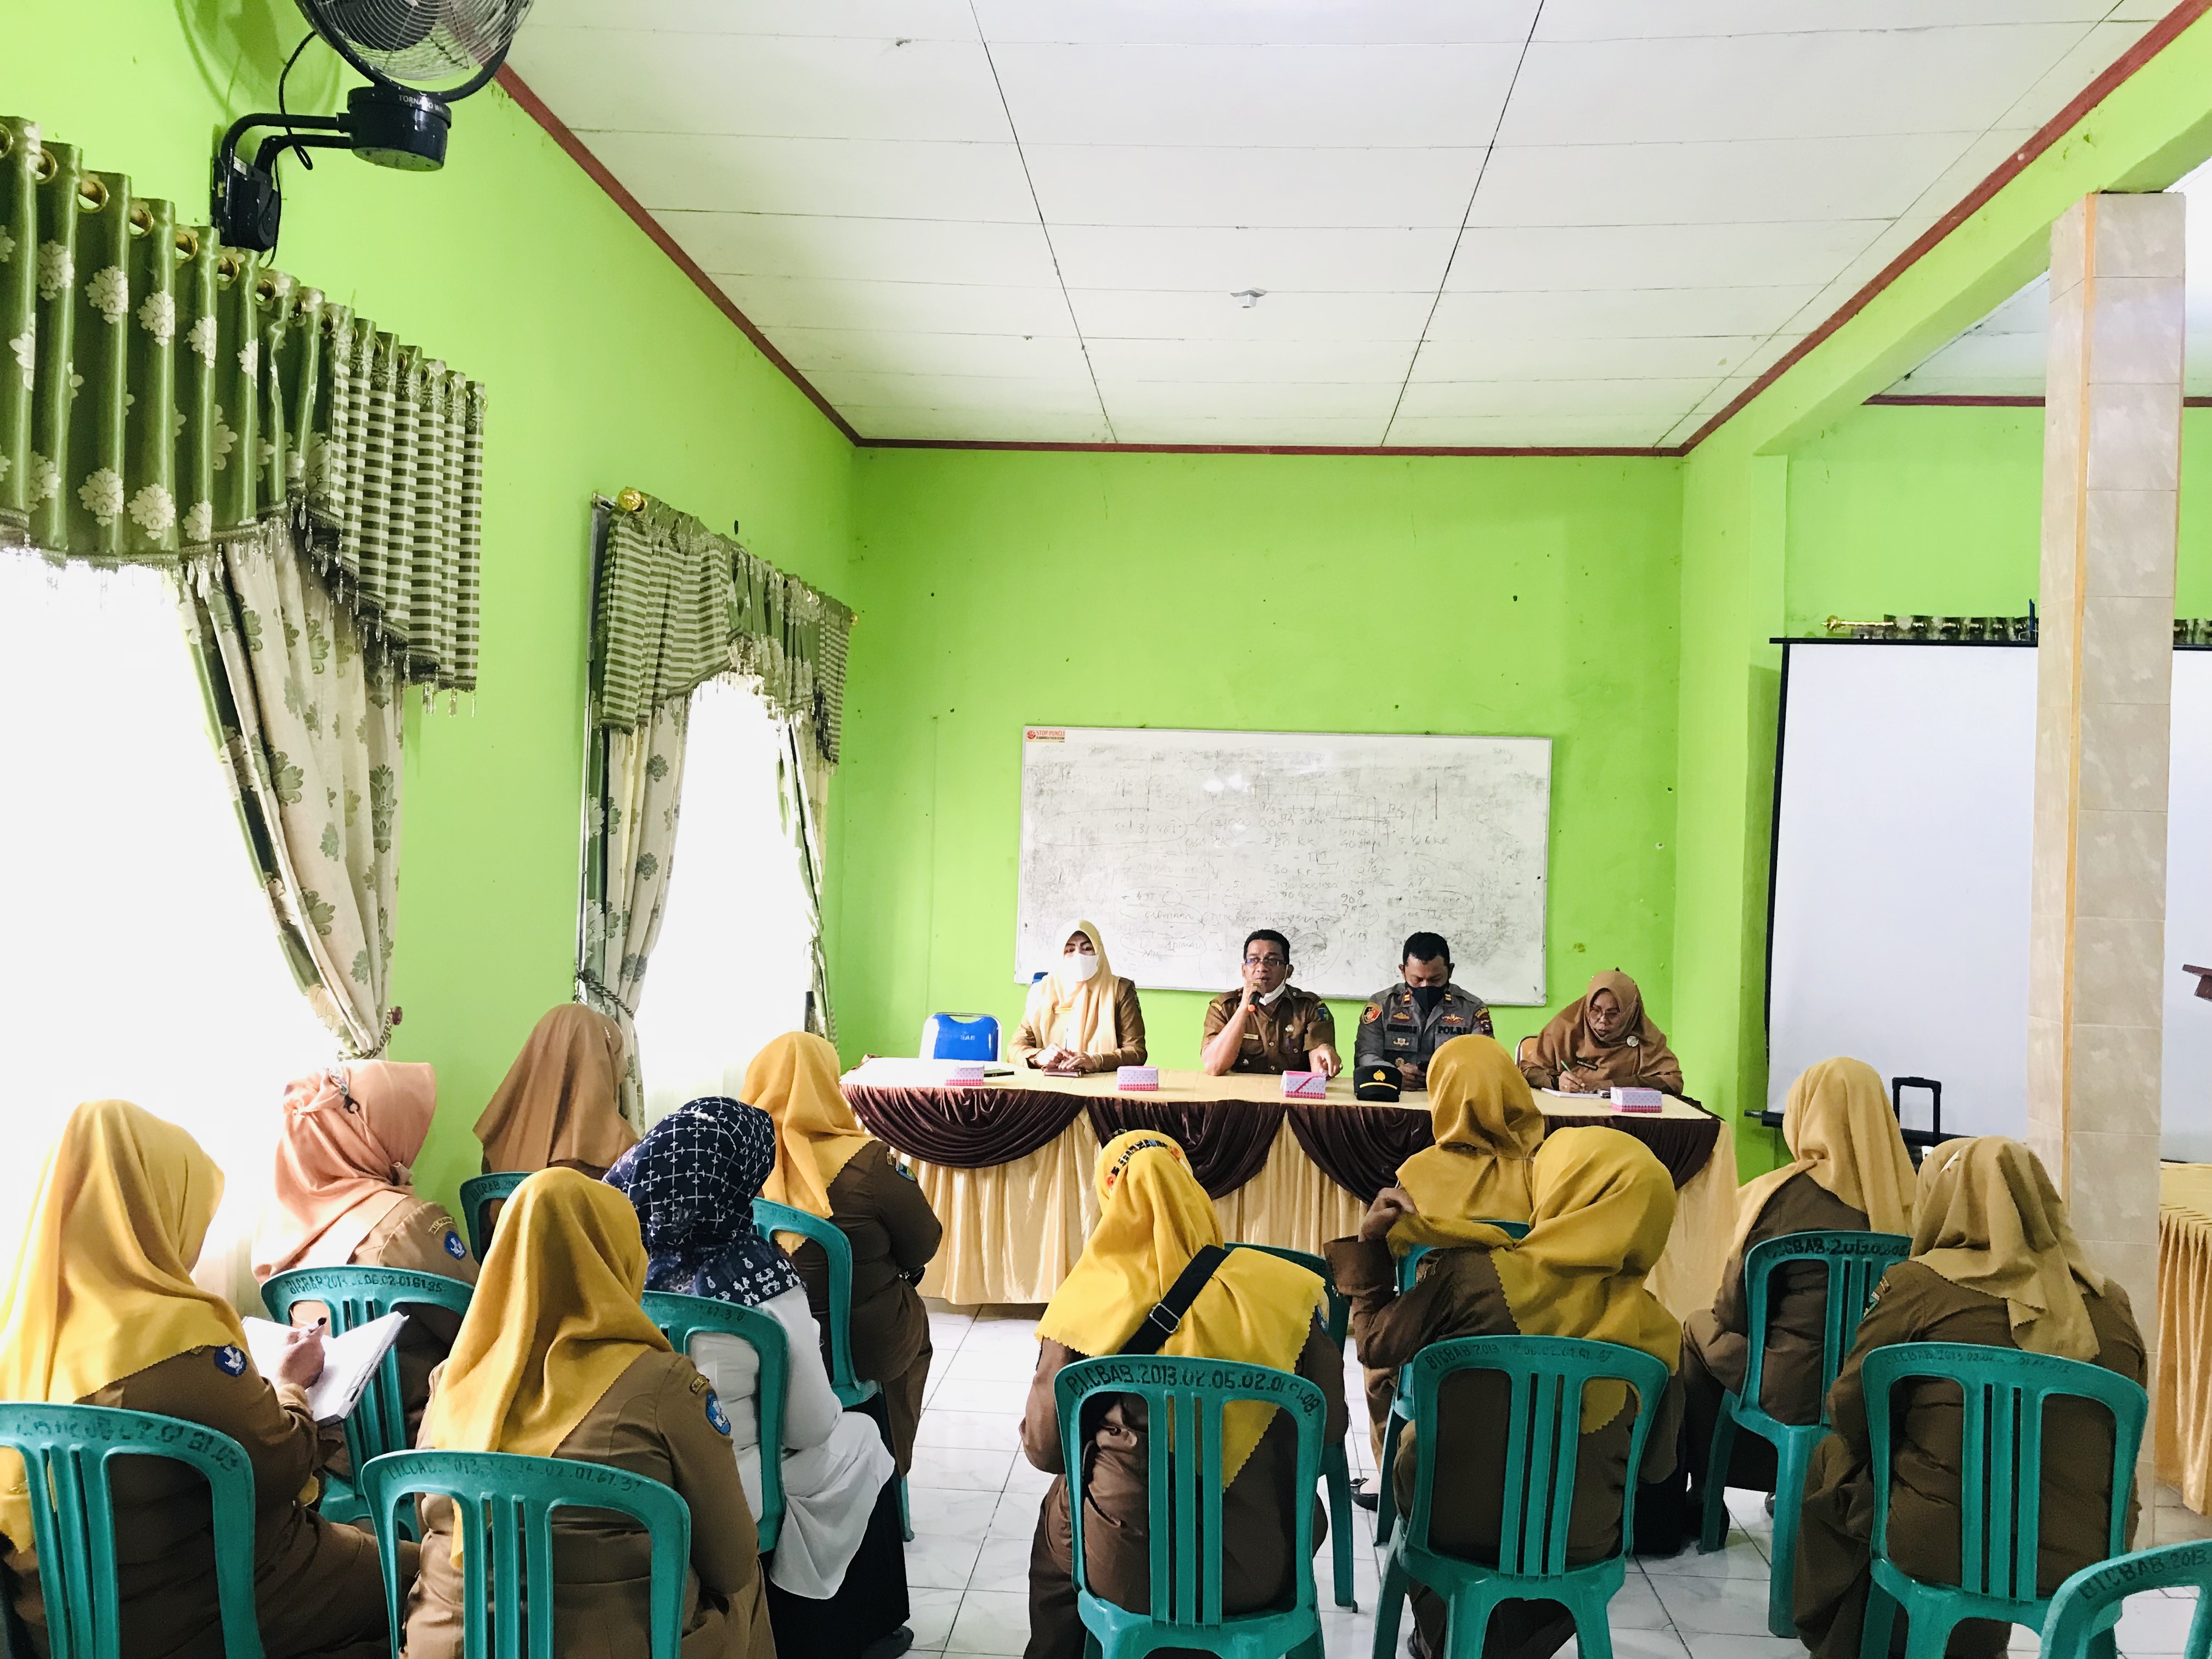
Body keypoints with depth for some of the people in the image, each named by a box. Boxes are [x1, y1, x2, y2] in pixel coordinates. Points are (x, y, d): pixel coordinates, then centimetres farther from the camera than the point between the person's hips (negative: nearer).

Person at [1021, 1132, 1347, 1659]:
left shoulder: (1085, 1302, -13)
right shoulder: (1281, 1291, -9)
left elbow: (1044, 1447, -4)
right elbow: (1327, 1428, 1)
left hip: (1126, 1570, -1)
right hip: (1258, 1576, 1)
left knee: (1055, 1520, 33)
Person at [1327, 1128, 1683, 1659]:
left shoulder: (1469, 1275, -21)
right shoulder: (1657, 1331, -13)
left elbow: (1378, 1346, -6)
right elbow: (1656, 1465, -1)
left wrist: (1368, 1248, 6)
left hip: (1448, 1520, -1)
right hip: (1578, 1543, 2)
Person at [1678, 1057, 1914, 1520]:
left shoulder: (1785, 1195, -17)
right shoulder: (1903, 1199, -6)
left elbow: (1734, 1311, -8)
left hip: (1795, 1394, -4)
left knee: (1698, 1330, 21)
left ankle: (1703, 1493, 28)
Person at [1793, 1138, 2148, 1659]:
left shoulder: (1919, 1284, -9)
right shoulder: (2111, 1304, 3)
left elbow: (1850, 1410, -1)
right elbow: (2121, 1438, 13)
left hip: (1942, 1549, -4)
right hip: (2081, 1558, 4)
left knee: (1830, 1466, 23)